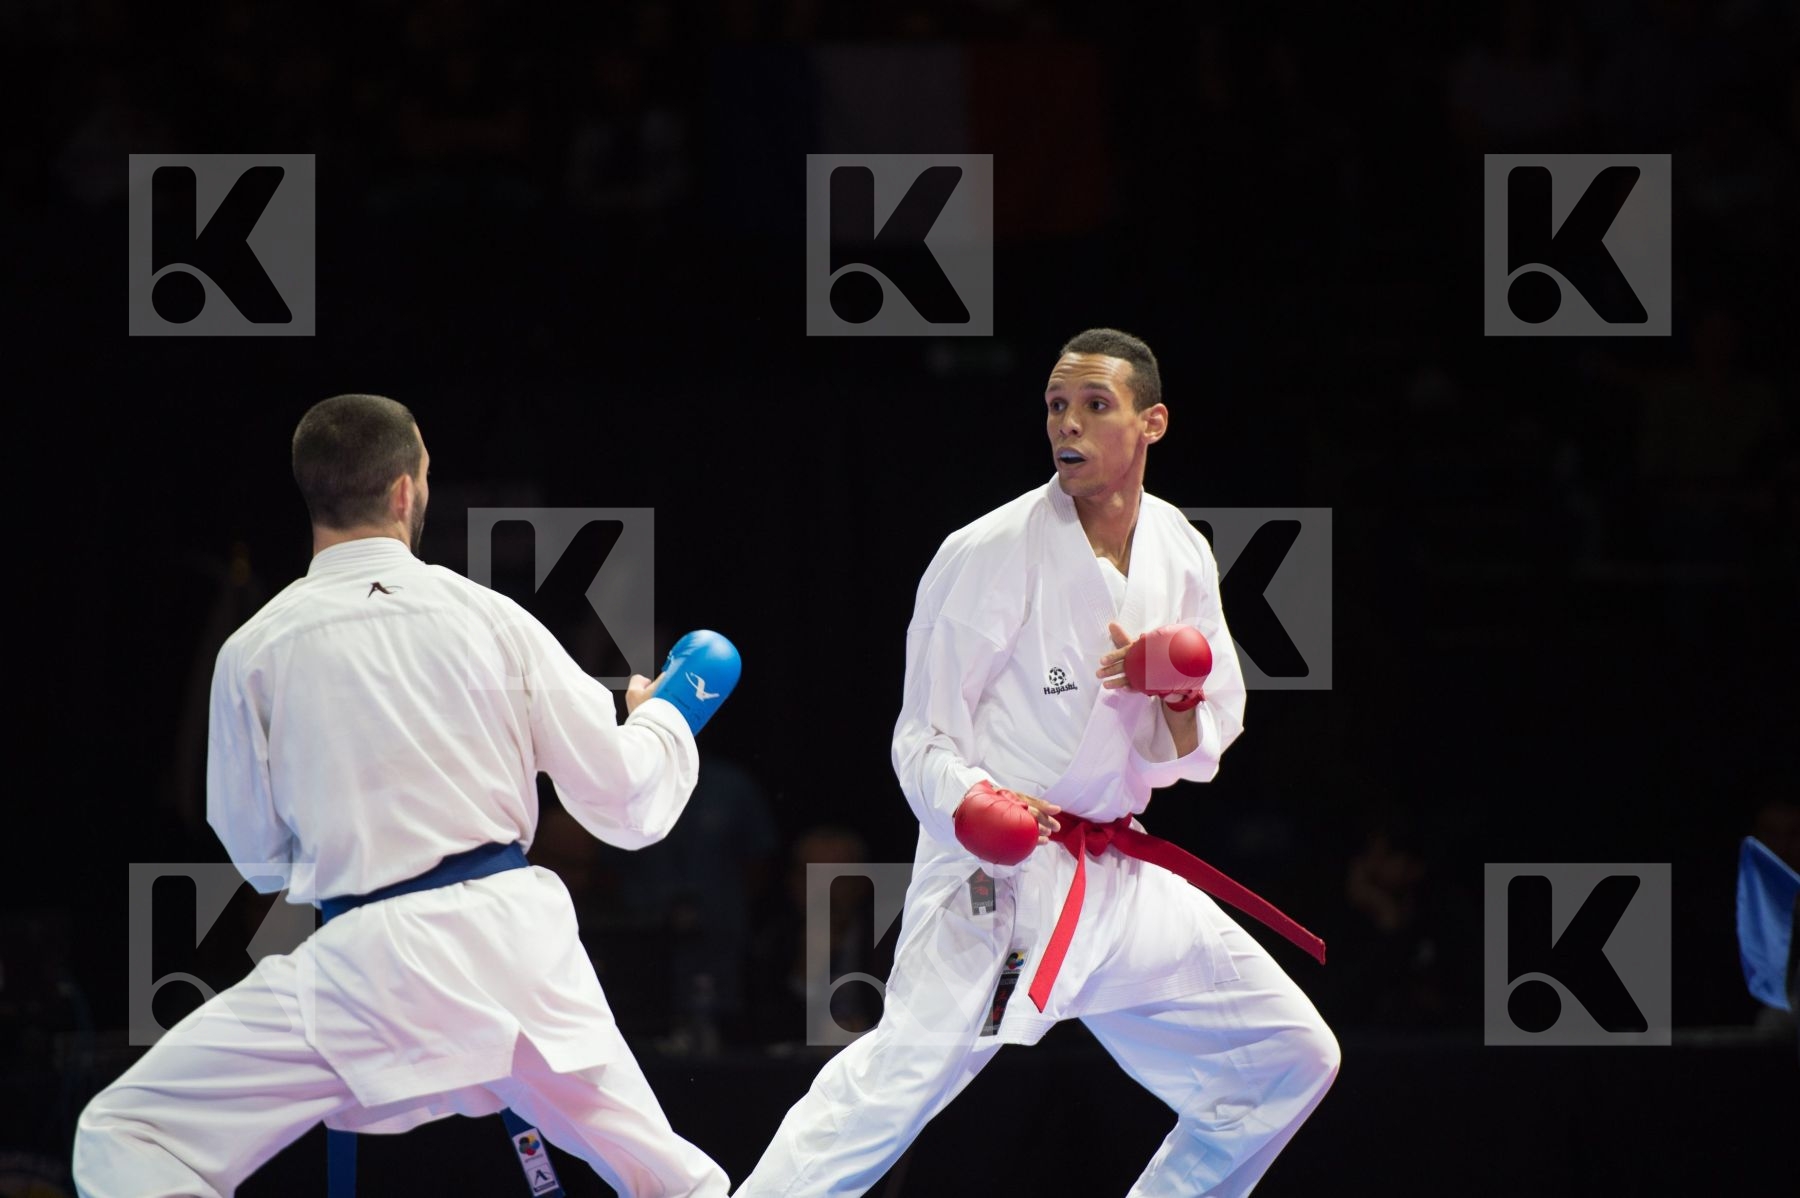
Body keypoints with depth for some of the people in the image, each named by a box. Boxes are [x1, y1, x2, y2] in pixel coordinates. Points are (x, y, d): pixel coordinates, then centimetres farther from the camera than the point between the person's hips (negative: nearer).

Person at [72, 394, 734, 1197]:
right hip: (521, 940, 3)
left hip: (374, 961, -3)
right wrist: (664, 716, 29)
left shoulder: (257, 649, -1)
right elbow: (627, 806, 8)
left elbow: (261, 855, 11)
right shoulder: (490, 618, 3)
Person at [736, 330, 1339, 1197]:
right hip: (999, 878, -7)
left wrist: (1182, 700, -12)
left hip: (1122, 880, 7)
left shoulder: (1179, 555, 6)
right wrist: (976, 805, -29)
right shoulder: (987, 555, -11)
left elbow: (1194, 752, 11)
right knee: (894, 1084, -24)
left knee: (1290, 1060, 8)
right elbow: (924, 741, -8)